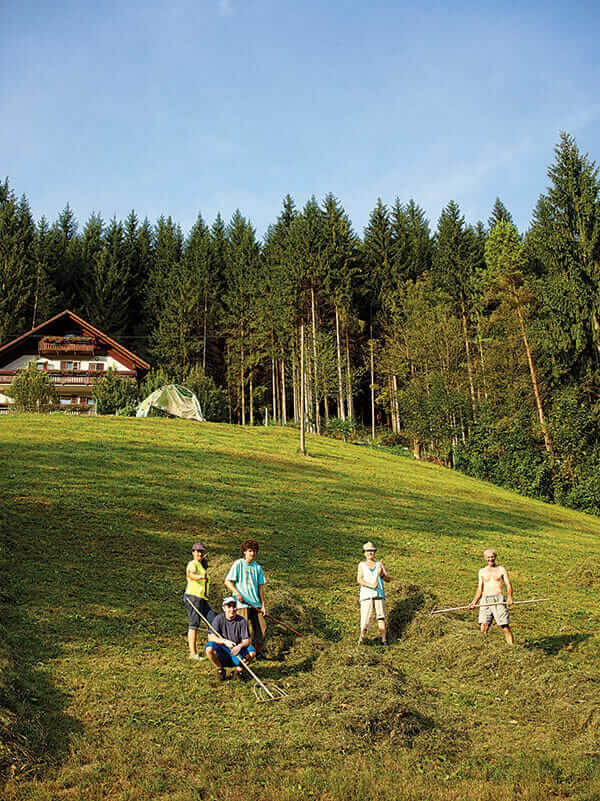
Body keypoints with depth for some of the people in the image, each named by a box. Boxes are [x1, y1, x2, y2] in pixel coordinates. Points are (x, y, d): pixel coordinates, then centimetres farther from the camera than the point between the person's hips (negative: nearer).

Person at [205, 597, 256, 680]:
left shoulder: (242, 621, -2)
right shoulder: (219, 619, -4)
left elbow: (247, 640, -6)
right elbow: (211, 637, -12)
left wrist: (240, 646, -29)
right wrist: (225, 641, -29)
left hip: (237, 652, 0)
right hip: (222, 652, 0)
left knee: (252, 653, -28)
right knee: (209, 648, -31)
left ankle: (239, 668, 3)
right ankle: (220, 669, -3)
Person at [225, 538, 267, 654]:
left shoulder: (257, 567, 11)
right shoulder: (238, 564, -3)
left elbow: (261, 586, 13)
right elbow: (227, 582, -4)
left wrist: (263, 605, 7)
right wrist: (237, 593, -19)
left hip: (256, 604, 5)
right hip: (242, 603, -5)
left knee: (262, 629, 1)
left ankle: (256, 653, 17)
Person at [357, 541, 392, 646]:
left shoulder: (380, 564, 19)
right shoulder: (362, 564, 17)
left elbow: (389, 579, 13)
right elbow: (359, 579, 2)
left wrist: (382, 574, -9)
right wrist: (371, 585, -14)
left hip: (379, 593, 1)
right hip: (366, 593, -1)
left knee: (381, 615, -10)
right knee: (366, 615, -11)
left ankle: (384, 639, -14)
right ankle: (362, 635, 5)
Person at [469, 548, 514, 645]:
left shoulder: (502, 570, 9)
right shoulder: (482, 571, 18)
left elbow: (509, 586, 1)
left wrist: (509, 597, -18)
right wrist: (474, 602, 7)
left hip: (498, 600, -2)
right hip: (485, 600, 3)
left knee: (506, 628, -7)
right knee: (483, 628, -10)